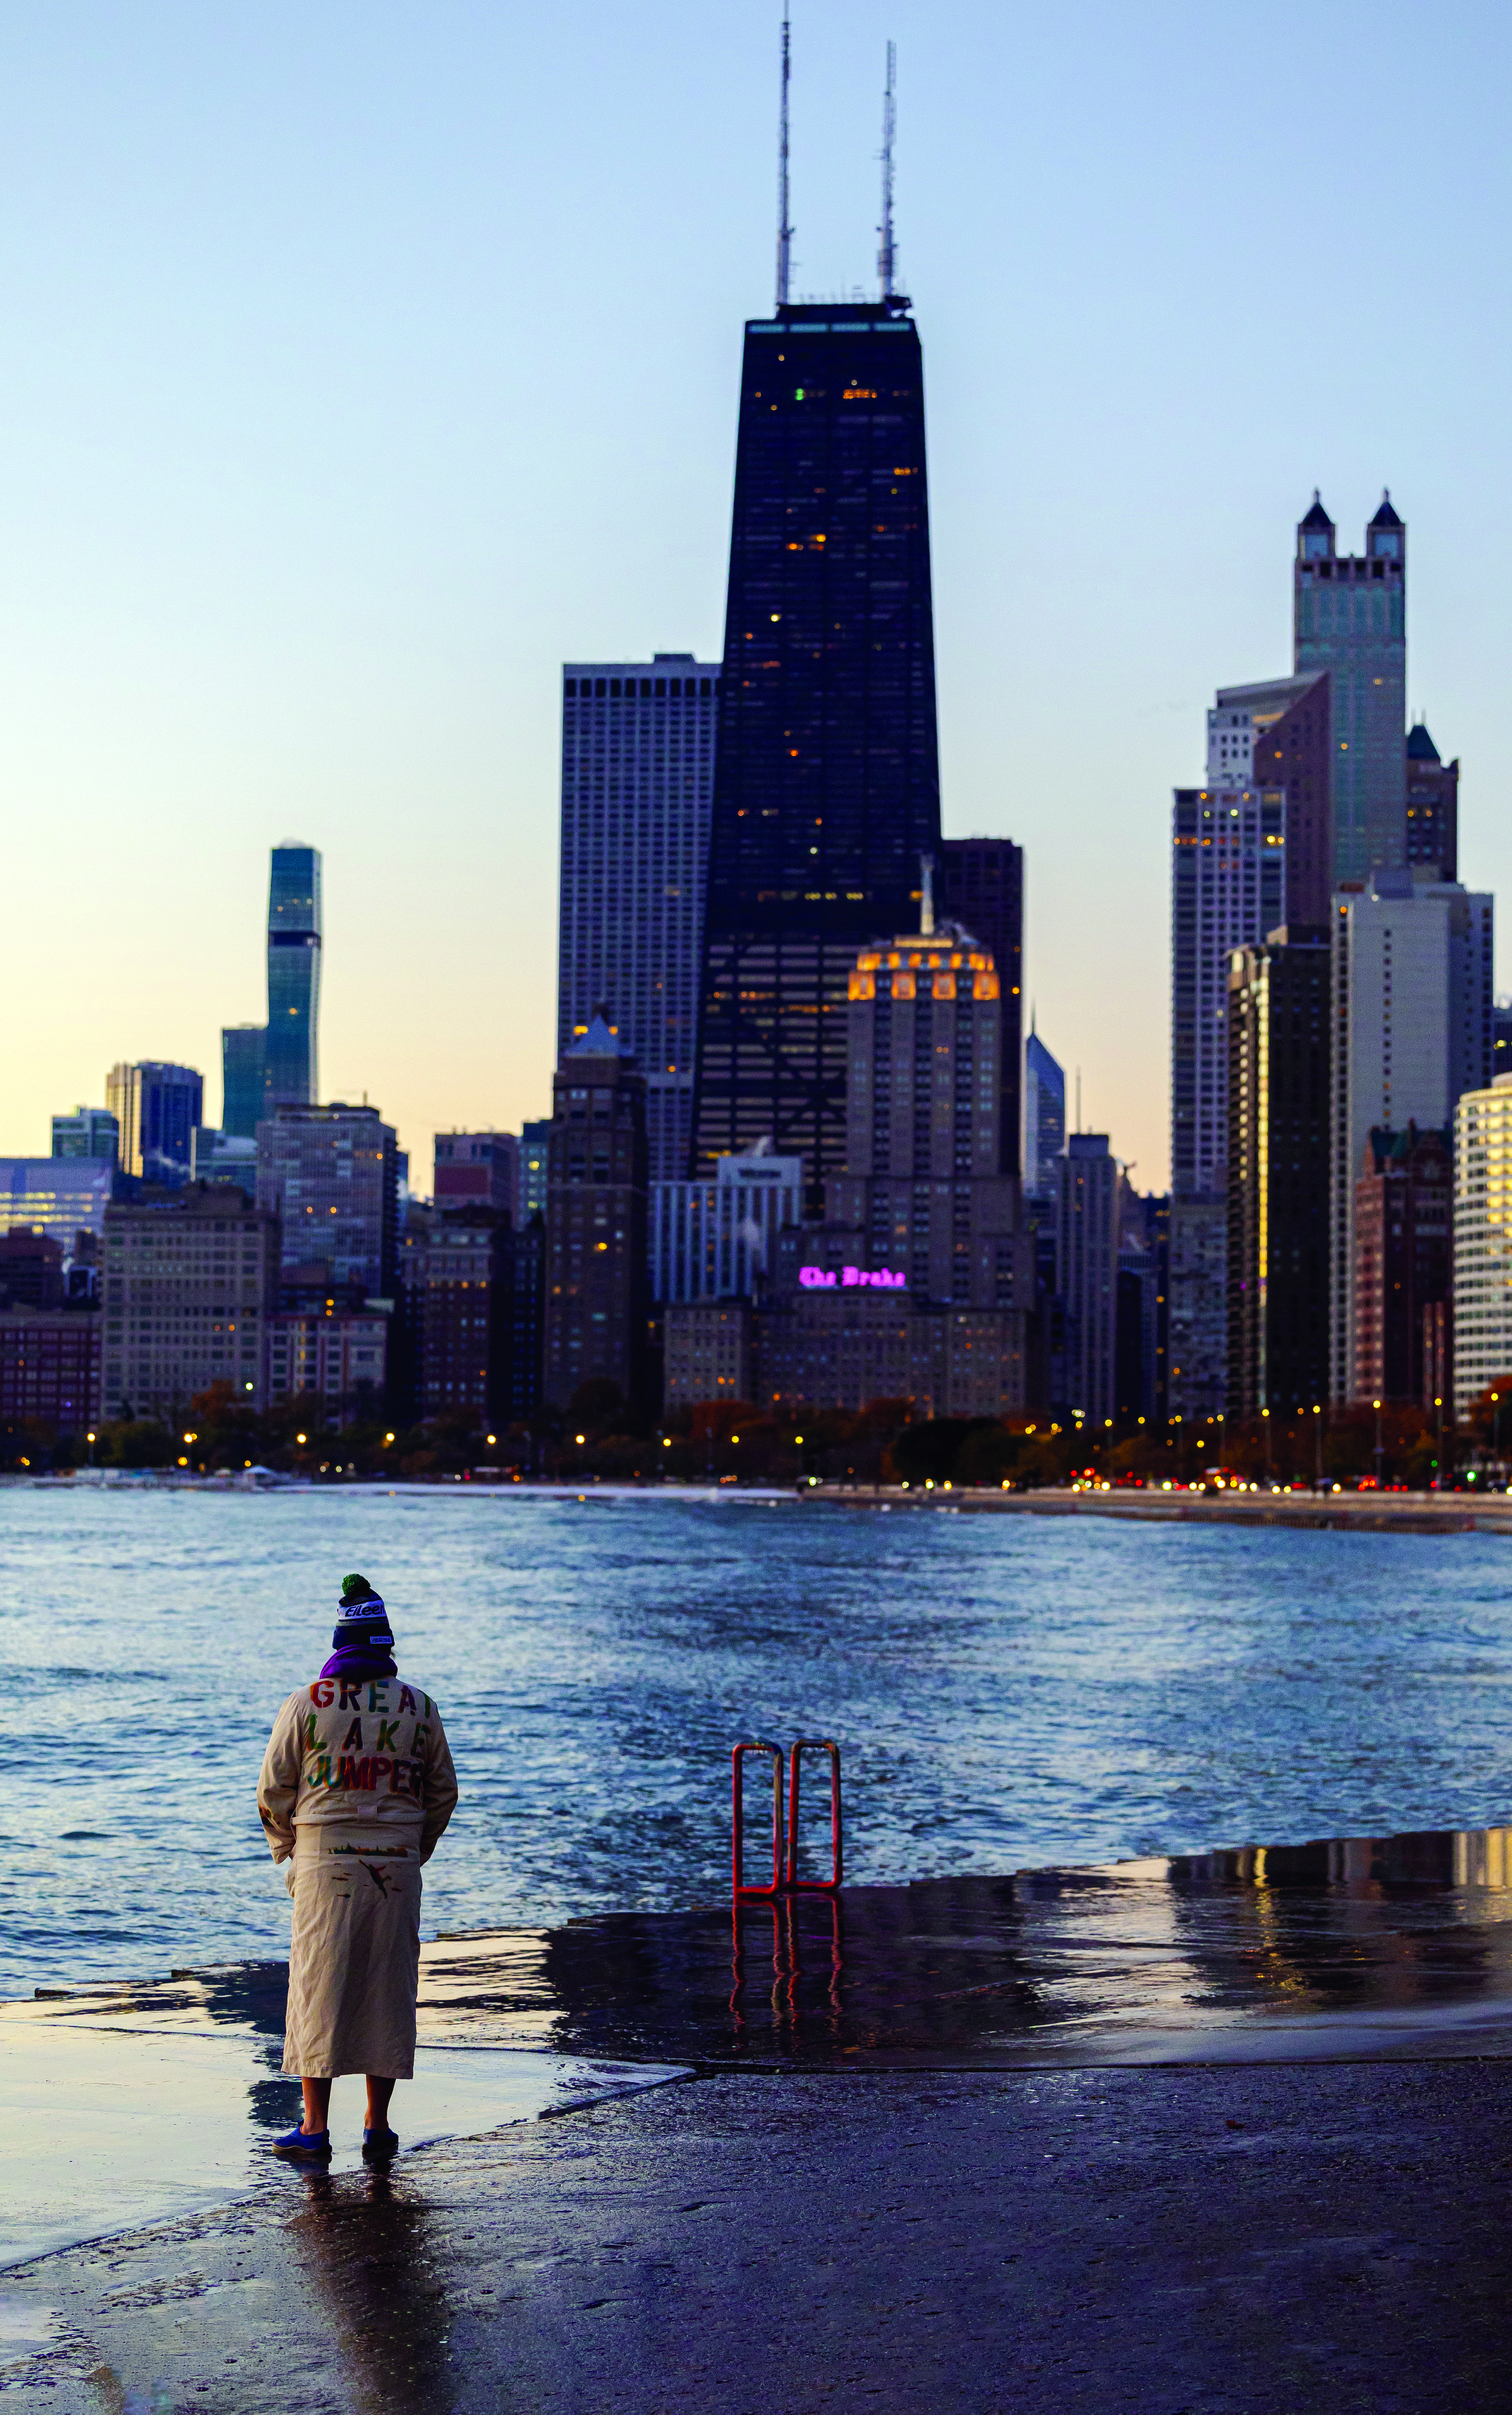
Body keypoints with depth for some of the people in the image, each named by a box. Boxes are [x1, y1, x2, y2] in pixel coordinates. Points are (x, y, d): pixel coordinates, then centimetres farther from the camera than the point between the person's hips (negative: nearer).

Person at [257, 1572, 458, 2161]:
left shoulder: (305, 1704, -3)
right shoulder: (421, 1708, 3)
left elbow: (274, 1791, 1)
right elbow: (442, 1794, 9)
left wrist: (288, 1851, 16)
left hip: (325, 1867, -2)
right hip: (397, 1869, 2)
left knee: (319, 1991, 2)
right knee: (387, 1995, 8)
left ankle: (315, 2128, 2)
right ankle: (378, 2127, 11)